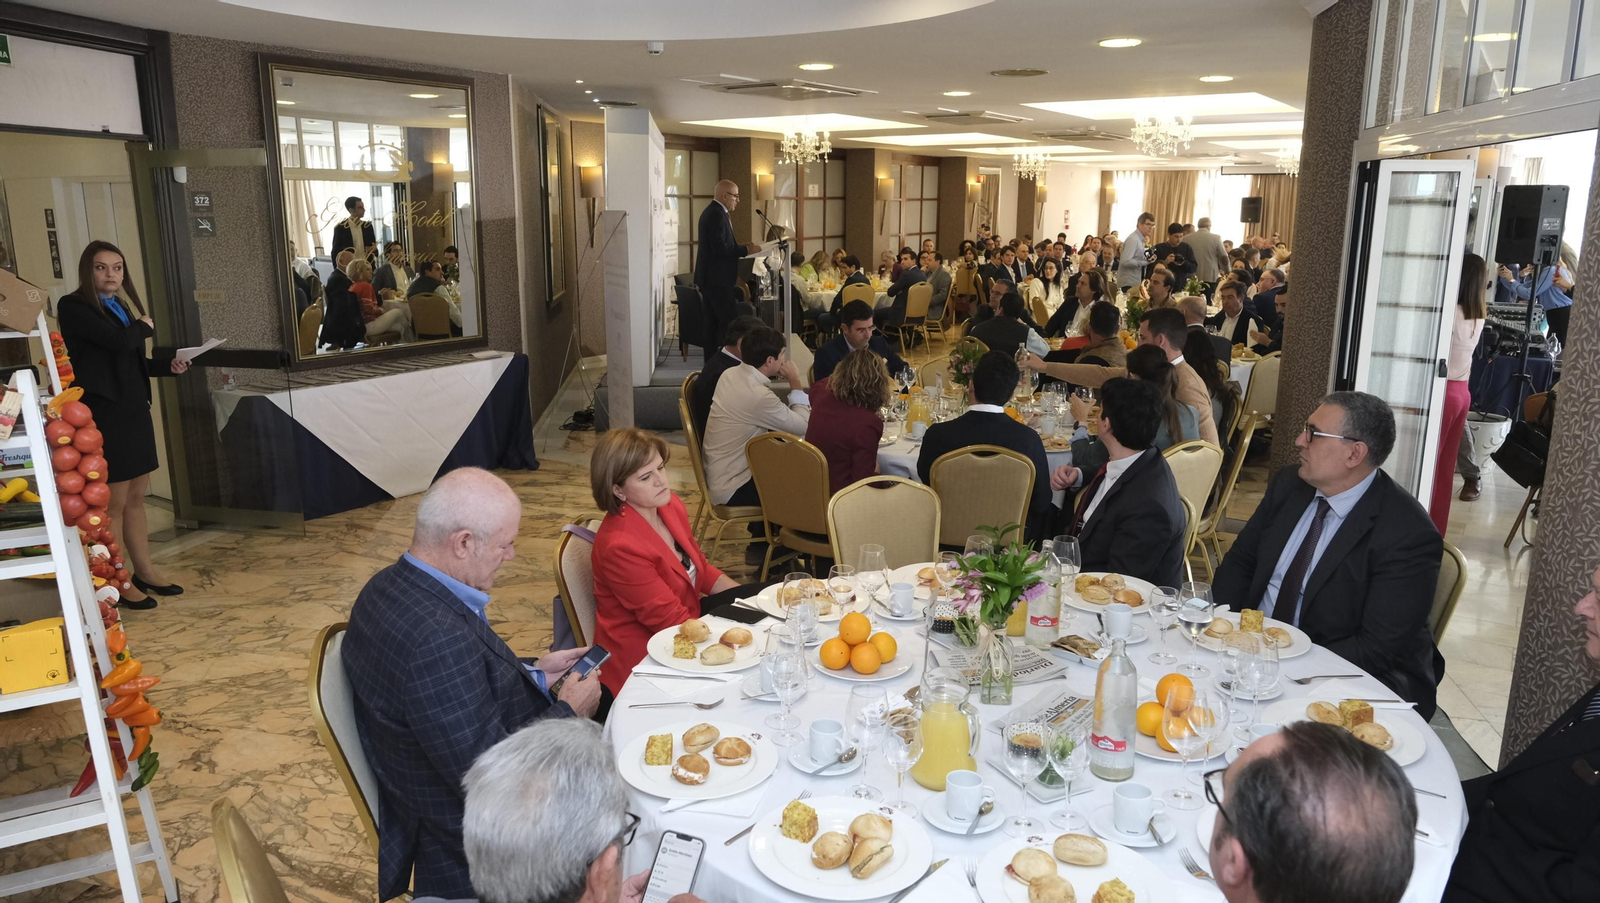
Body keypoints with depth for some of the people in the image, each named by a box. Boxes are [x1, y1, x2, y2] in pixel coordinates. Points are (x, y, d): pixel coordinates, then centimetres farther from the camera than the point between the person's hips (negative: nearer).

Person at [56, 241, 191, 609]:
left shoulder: (123, 304, 17)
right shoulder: (73, 306, -8)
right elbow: (118, 341, -22)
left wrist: (168, 365, 2)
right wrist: (145, 326, -3)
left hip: (134, 410, 8)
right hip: (103, 414, -8)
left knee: (136, 498, 13)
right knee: (113, 502, -3)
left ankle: (144, 570, 22)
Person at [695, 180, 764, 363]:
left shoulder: (712, 211, 16)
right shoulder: (717, 214, -16)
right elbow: (721, 247, -23)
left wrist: (743, 248, 11)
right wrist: (747, 249, -16)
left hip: (710, 278, 11)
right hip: (717, 279, -11)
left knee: (712, 322, 11)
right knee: (730, 321, -9)